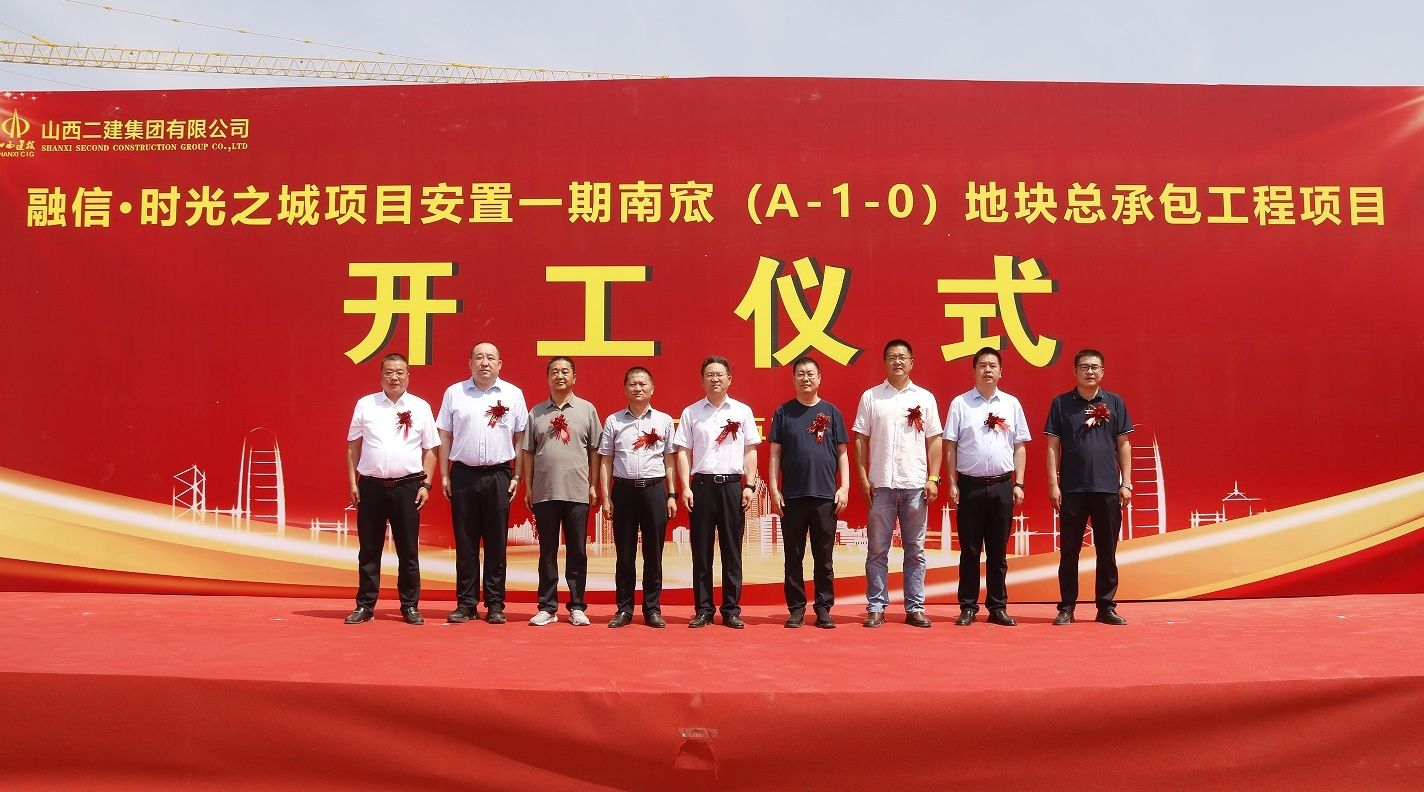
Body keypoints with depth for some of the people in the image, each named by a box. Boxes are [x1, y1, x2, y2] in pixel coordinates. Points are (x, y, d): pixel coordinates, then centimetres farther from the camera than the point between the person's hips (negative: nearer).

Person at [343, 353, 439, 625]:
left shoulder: (420, 407, 5)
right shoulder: (365, 405, 5)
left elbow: (430, 449, 7)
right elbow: (353, 447, 8)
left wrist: (425, 485, -1)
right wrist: (352, 483, 2)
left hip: (407, 486, 0)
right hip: (371, 485, 0)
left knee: (408, 550, 5)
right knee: (369, 549, 7)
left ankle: (410, 606, 14)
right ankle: (365, 605, 16)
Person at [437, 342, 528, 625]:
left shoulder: (513, 394, 4)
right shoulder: (454, 393, 6)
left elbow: (520, 438, 6)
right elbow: (445, 437, 8)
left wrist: (516, 476, 1)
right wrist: (444, 475, 3)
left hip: (498, 476, 0)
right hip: (463, 474, 1)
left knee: (496, 543, 3)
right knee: (465, 543, 4)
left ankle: (495, 604, 11)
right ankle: (466, 604, 12)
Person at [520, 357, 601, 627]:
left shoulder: (587, 410, 5)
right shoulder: (536, 412, 8)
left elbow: (594, 450, 5)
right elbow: (528, 452, 9)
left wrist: (593, 485, 1)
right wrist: (528, 487, 4)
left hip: (577, 492, -1)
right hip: (544, 492, 1)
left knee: (577, 552, 4)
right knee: (547, 551, 6)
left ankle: (577, 607, 12)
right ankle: (547, 607, 13)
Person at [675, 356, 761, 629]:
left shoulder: (742, 411, 7)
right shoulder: (691, 412, 7)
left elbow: (750, 451, 7)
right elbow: (683, 452, 5)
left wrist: (749, 486, -1)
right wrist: (685, 488, -3)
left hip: (732, 484, 0)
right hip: (702, 484, 0)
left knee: (732, 550, 3)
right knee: (701, 549, 3)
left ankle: (731, 610, 10)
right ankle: (703, 610, 10)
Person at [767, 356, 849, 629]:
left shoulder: (831, 412, 8)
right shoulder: (784, 412, 6)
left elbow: (842, 453, 8)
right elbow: (775, 453, 5)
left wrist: (844, 487, -1)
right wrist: (773, 489, -2)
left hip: (825, 495, 0)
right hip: (791, 496, 0)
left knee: (824, 557, 4)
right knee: (794, 557, 5)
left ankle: (824, 609, 12)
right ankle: (796, 609, 12)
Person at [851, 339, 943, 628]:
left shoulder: (925, 398, 7)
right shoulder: (870, 397, 5)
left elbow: (934, 440, 6)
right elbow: (860, 439, 4)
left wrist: (933, 478, -2)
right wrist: (863, 478, -3)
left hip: (915, 485, 1)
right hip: (881, 484, -1)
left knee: (915, 550, 6)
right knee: (877, 550, 3)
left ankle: (915, 608, 13)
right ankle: (876, 608, 10)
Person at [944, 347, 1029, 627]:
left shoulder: (1011, 404, 8)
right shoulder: (960, 404, 1)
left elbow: (1019, 447, 9)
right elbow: (950, 446, 1)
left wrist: (1018, 484, 2)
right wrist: (952, 484, -4)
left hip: (1002, 486, 2)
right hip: (970, 485, -2)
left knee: (998, 550, 8)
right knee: (969, 549, 4)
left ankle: (998, 607, 15)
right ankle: (968, 607, 11)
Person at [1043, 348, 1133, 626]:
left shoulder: (1115, 402, 7)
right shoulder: (1061, 403, 3)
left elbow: (1123, 444, 8)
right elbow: (1053, 445, 2)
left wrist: (1126, 483, 3)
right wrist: (1053, 484, -4)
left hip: (1108, 488, 1)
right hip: (1072, 488, -1)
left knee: (1107, 551, 6)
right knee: (1069, 551, 4)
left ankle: (1106, 606, 15)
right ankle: (1066, 607, 12)